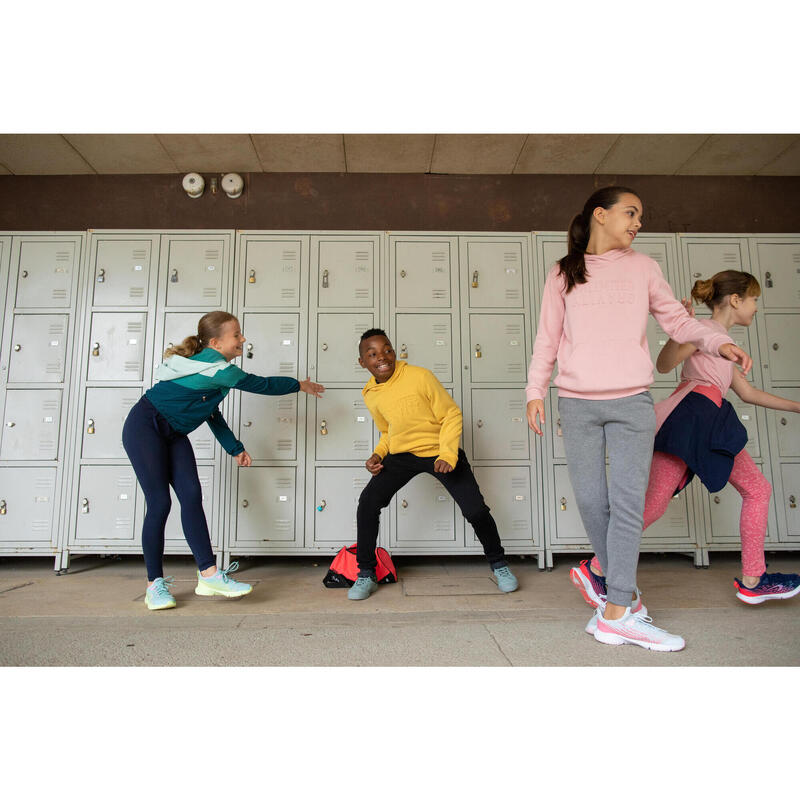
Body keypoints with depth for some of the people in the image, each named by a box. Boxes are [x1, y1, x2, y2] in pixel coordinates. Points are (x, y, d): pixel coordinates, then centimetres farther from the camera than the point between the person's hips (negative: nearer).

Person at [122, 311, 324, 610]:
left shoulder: (211, 365, 8)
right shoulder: (216, 368, -22)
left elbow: (211, 411, 15)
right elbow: (260, 384, -15)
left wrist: (235, 448, 17)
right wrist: (300, 385, 1)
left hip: (173, 434, 9)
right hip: (144, 426, -9)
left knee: (191, 496, -4)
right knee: (160, 502, -10)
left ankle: (209, 574, -6)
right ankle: (155, 584, 3)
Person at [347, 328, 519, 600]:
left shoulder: (420, 376, -18)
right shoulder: (370, 394, -2)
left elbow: (452, 415, -13)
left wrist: (447, 455, -23)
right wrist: (378, 454, -4)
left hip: (441, 452, -3)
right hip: (401, 455, 4)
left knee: (476, 510, -10)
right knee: (368, 501, -15)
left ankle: (498, 564, 21)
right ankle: (366, 574, 4)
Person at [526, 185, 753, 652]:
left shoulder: (642, 267, 13)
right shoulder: (563, 274, 10)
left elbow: (677, 320, 13)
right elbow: (548, 338, 8)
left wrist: (718, 341, -4)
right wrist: (536, 391, 2)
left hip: (632, 402, 1)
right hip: (578, 403, 0)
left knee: (628, 501, -7)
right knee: (591, 501, 2)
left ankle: (616, 612, 0)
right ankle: (625, 593, 20)